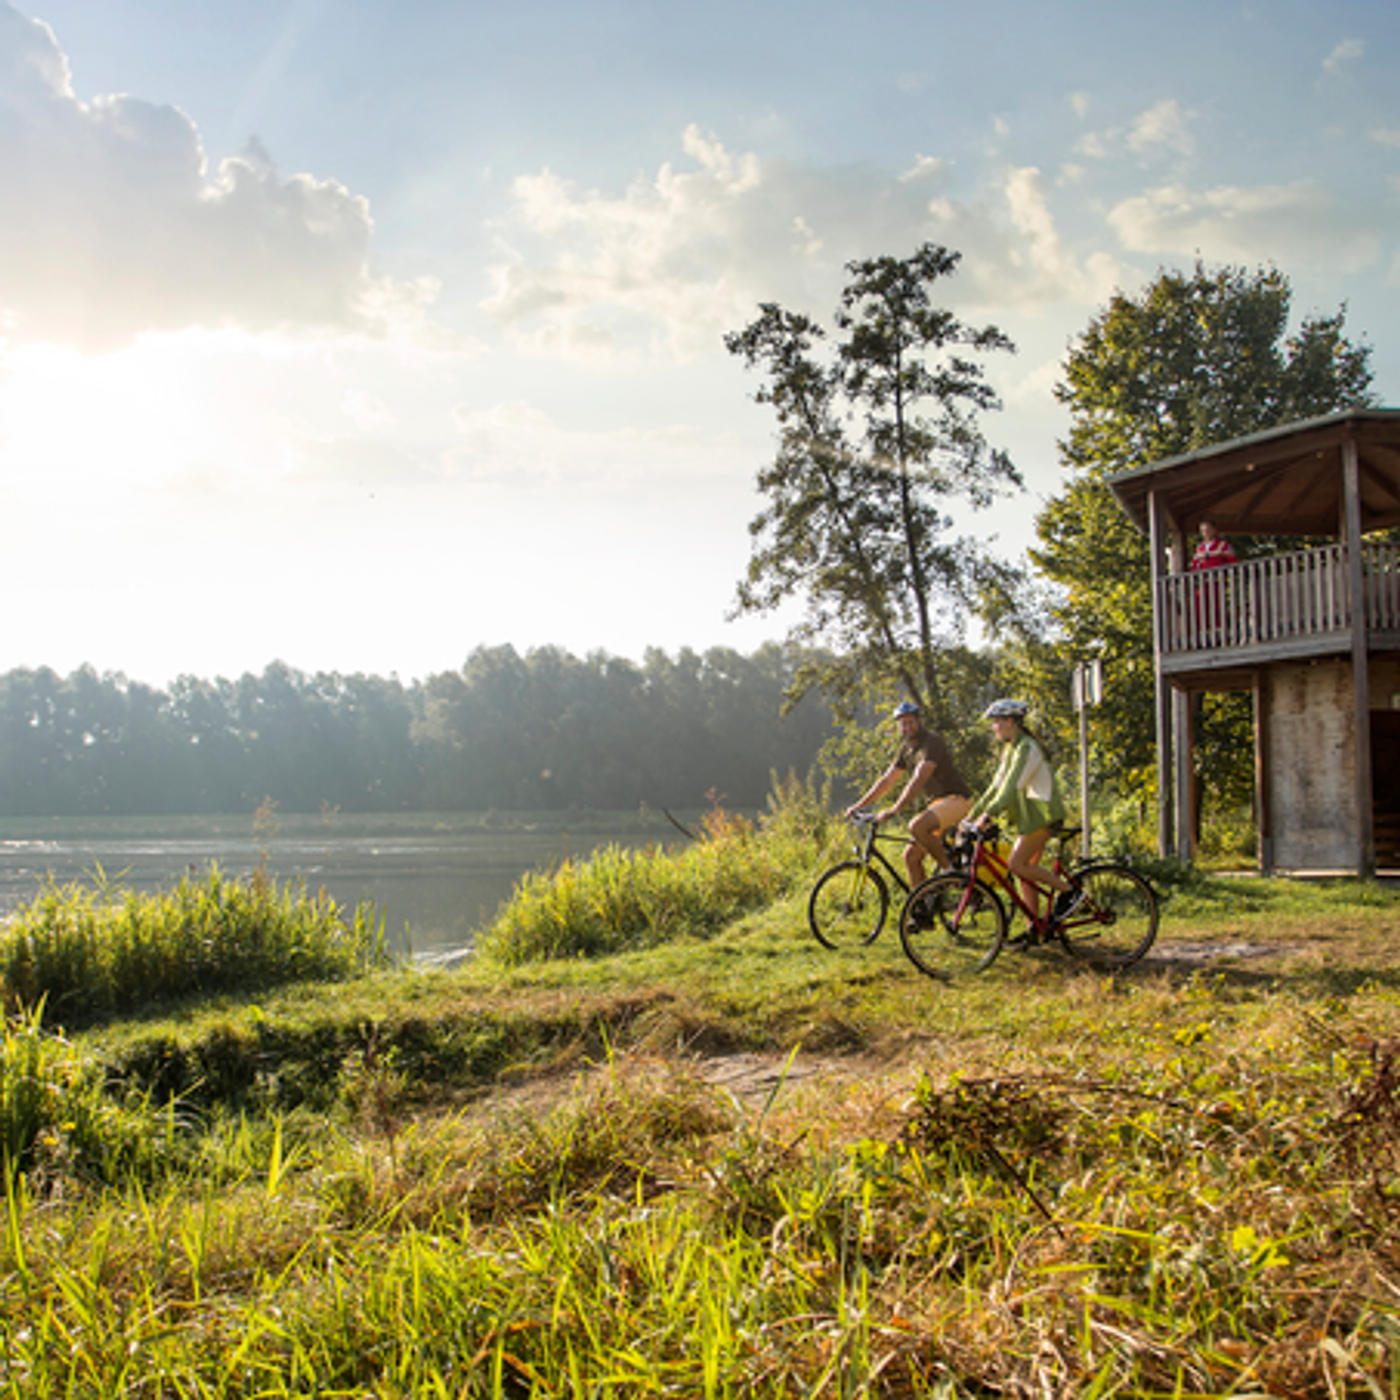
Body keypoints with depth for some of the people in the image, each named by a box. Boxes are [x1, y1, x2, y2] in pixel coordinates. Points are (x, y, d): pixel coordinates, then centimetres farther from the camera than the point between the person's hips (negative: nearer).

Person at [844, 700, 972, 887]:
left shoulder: (932, 742, -16)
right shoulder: (906, 748, 10)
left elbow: (919, 779, -28)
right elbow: (887, 780, 13)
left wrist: (894, 810, -36)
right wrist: (859, 805, 5)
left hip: (955, 799, -9)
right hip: (935, 802, 9)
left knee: (916, 827, -31)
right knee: (911, 856, -1)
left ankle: (949, 869, -14)